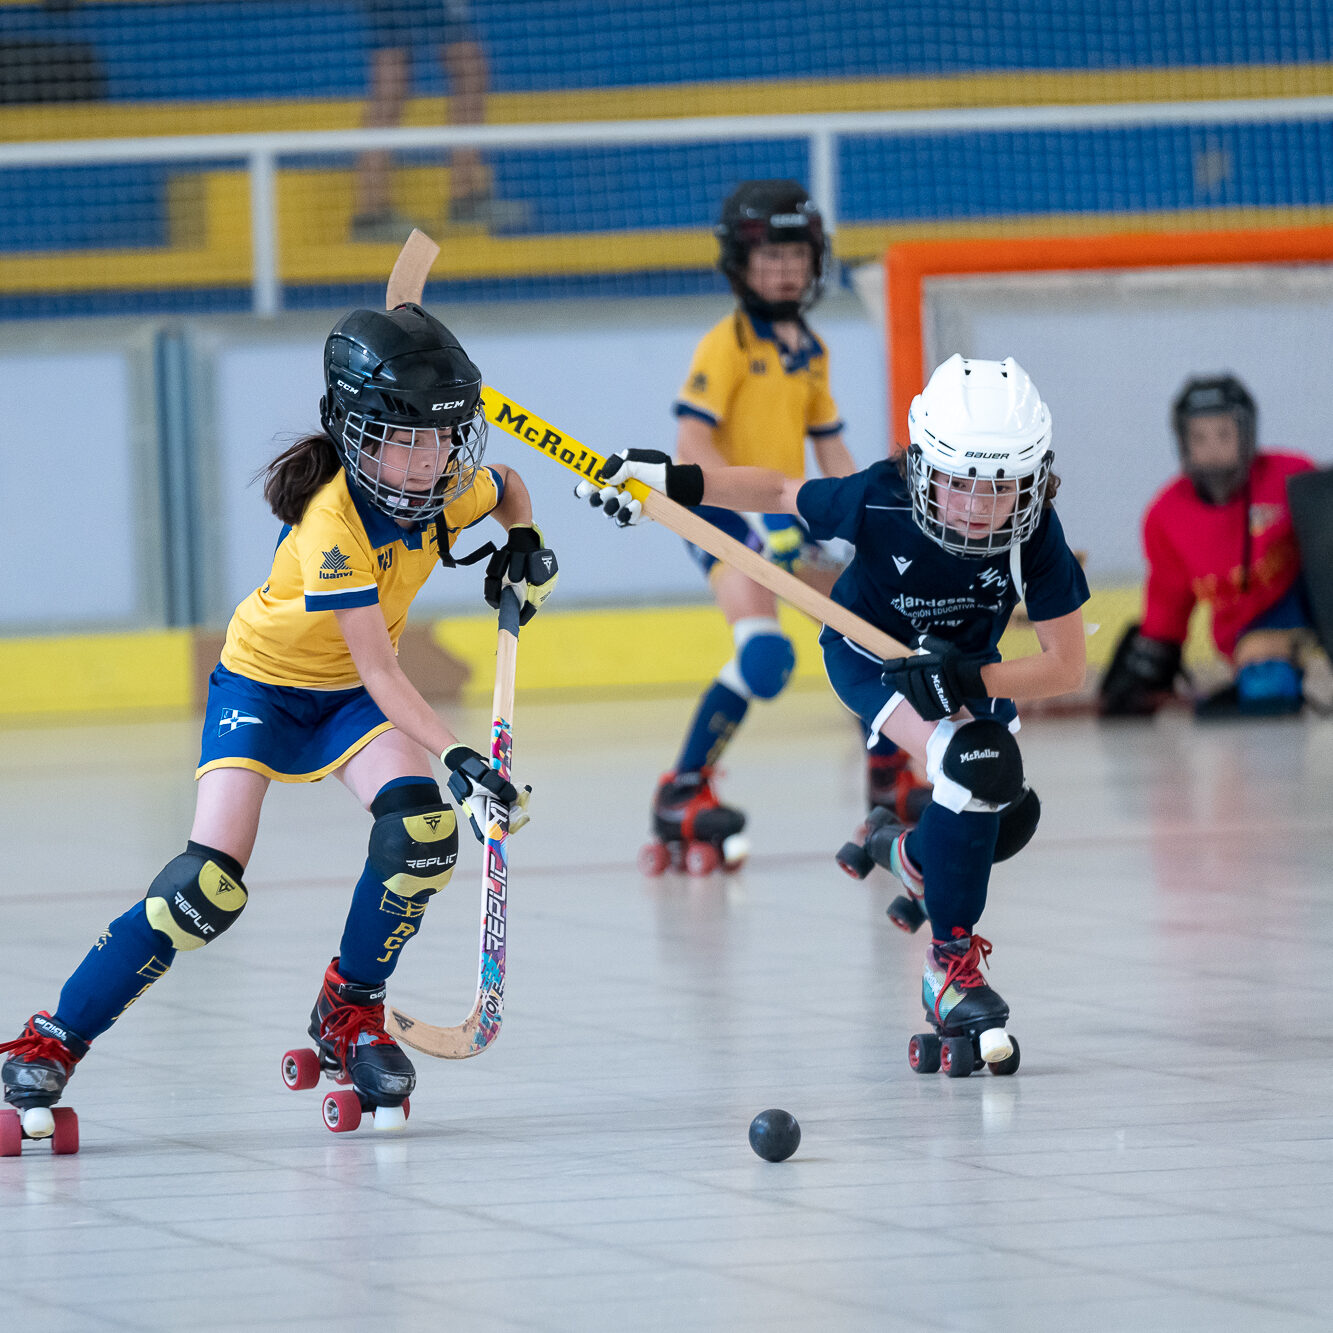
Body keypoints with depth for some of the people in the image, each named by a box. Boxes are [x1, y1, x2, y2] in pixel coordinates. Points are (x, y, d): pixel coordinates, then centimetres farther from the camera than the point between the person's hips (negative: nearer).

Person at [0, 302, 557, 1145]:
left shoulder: (449, 491, -13)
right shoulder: (333, 522, -33)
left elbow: (509, 490, 15)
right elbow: (383, 675, -37)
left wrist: (525, 548, -3)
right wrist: (457, 757, -46)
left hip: (347, 695, 5)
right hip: (263, 684, -5)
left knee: (422, 829, -23)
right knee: (210, 885, -21)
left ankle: (349, 1014, 1)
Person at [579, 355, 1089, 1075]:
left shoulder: (1034, 534, -31)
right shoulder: (879, 501, -35)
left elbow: (1065, 664, -27)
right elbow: (782, 494, -15)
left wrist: (973, 678, -42)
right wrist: (674, 481, -23)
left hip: (965, 660, 4)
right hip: (869, 649, -4)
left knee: (1006, 812, 2)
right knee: (972, 762, -28)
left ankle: (918, 854, 40)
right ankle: (951, 963, -17)